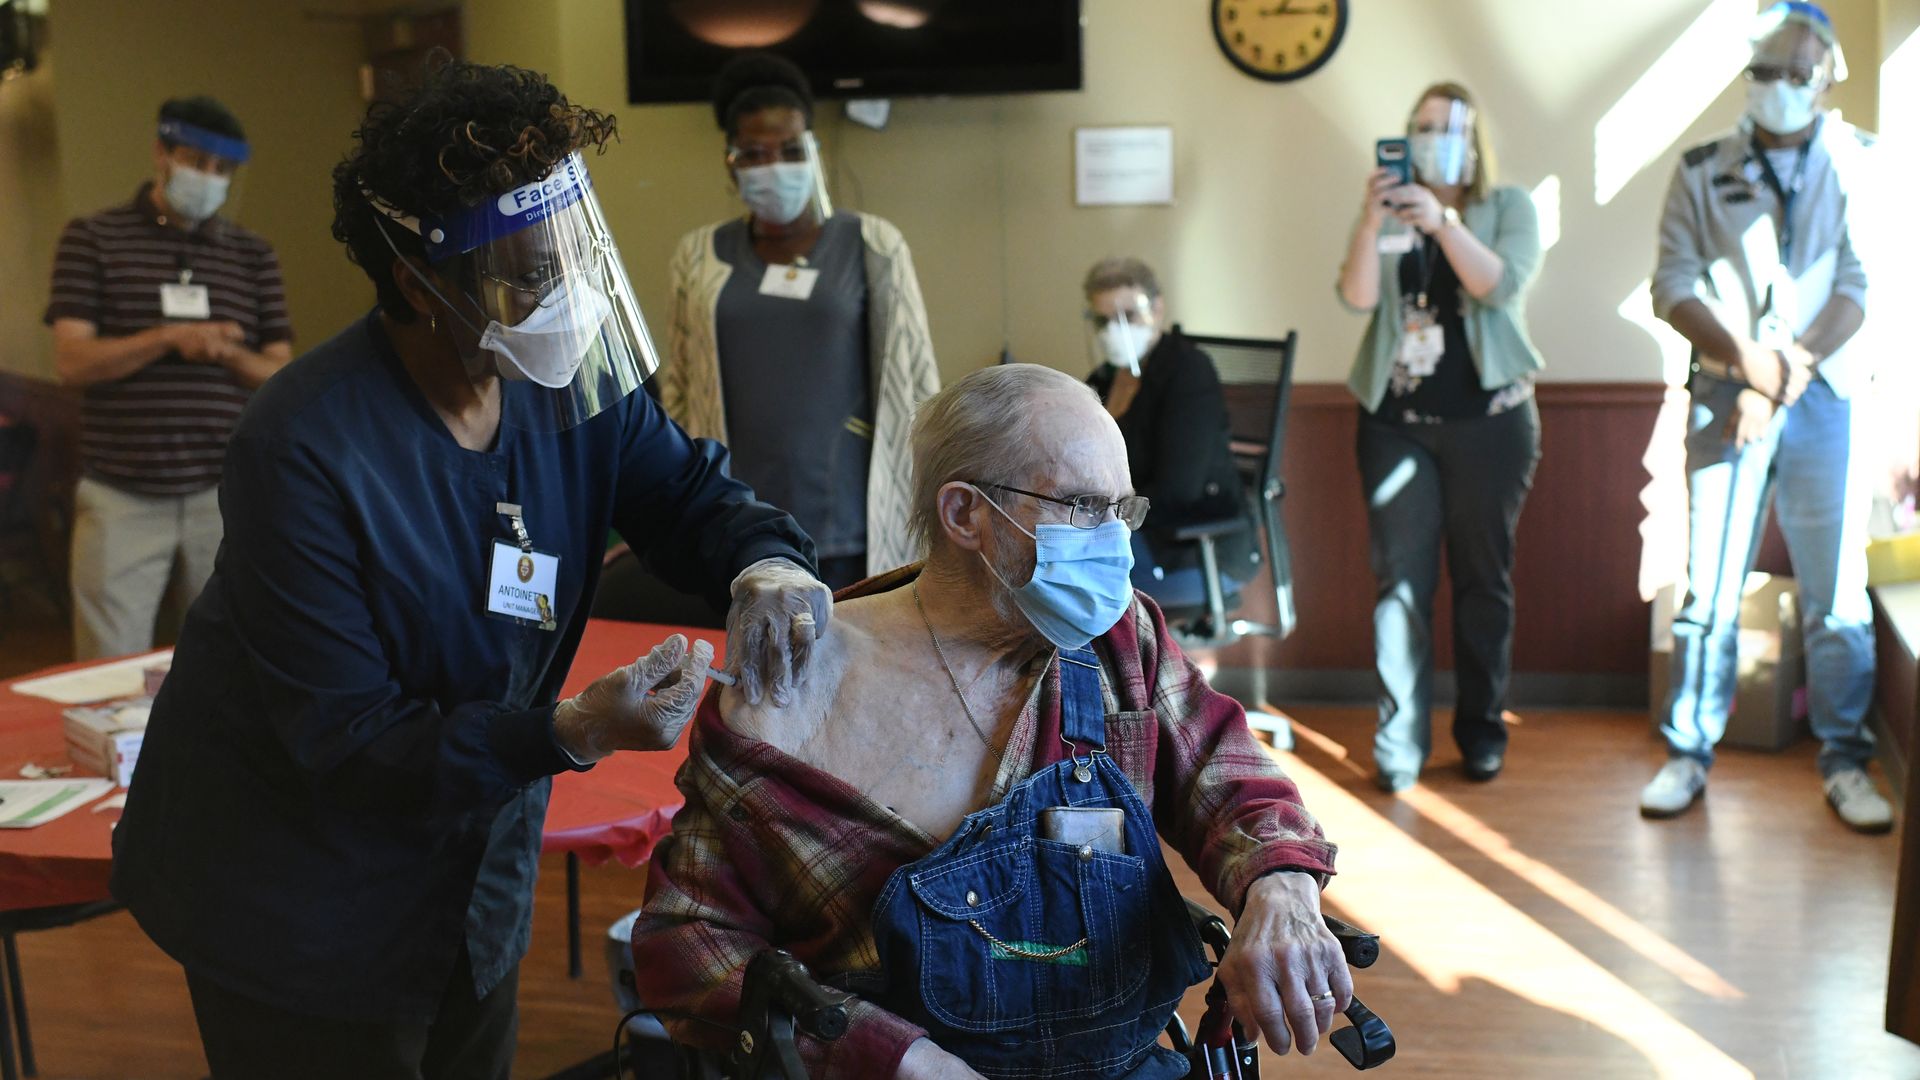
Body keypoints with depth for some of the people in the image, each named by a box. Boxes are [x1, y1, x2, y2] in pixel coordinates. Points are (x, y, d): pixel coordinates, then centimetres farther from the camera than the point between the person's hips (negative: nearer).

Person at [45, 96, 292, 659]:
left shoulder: (253, 255, 11)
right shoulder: (92, 239, 4)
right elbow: (71, 361, -5)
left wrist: (230, 353, -13)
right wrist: (168, 338, -17)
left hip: (226, 495, 2)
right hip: (120, 499, -2)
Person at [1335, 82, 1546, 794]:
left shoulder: (1508, 206, 6)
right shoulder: (1388, 210, 9)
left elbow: (1502, 286, -13)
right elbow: (1357, 298, -7)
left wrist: (1442, 223, -24)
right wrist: (1370, 225, -22)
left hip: (1489, 418, -1)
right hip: (1396, 419, 1)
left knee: (1483, 577, 4)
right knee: (1400, 578, -4)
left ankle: (1482, 728, 16)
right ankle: (1400, 737, 1)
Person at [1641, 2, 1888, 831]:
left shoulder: (1862, 165, 5)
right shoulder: (1702, 171, 7)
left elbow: (1862, 287, -3)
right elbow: (1673, 287, 1)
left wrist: (1790, 372, -13)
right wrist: (1746, 357, -14)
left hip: (1828, 398, 0)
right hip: (1726, 399, 0)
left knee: (1837, 591, 1)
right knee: (1710, 587, 1)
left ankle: (1846, 762, 12)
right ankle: (1688, 753, 10)